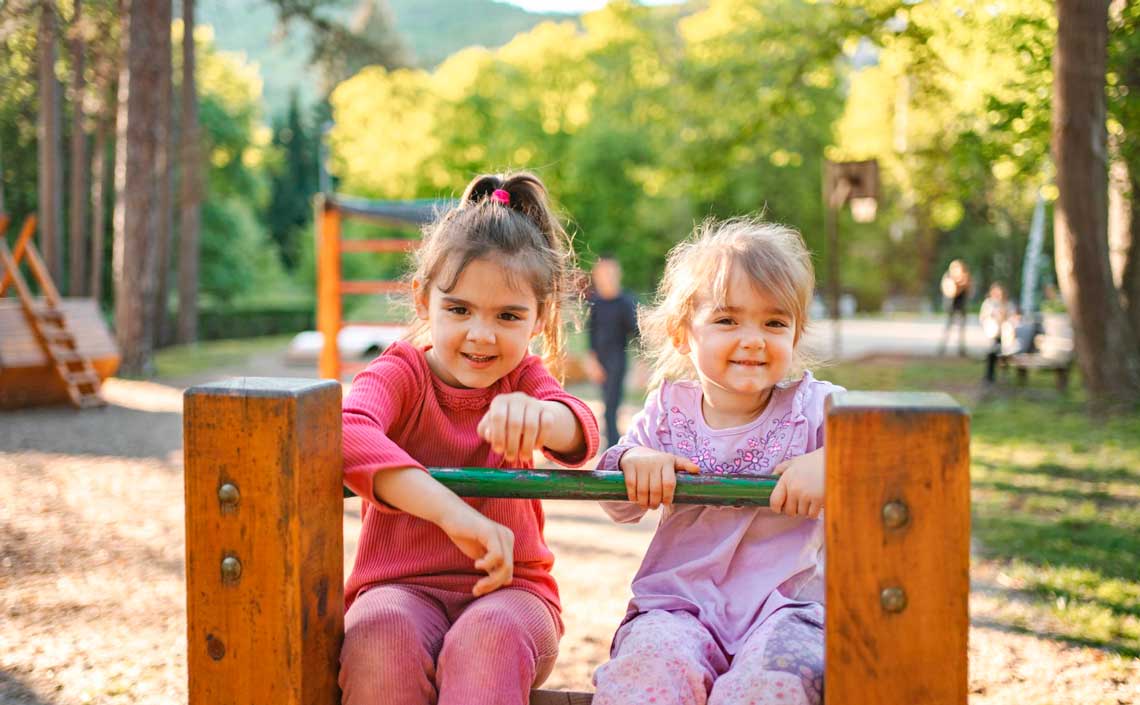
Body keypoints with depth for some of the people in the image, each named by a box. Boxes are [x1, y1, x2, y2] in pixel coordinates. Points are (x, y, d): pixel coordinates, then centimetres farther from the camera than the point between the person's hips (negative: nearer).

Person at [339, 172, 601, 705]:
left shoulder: (524, 377, 8)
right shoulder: (400, 374, -2)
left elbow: (581, 439, -16)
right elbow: (346, 434, -27)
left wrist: (537, 416, -43)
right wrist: (453, 513, -40)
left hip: (508, 587, 1)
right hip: (402, 588, -1)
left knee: (490, 637, -35)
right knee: (381, 634, -36)